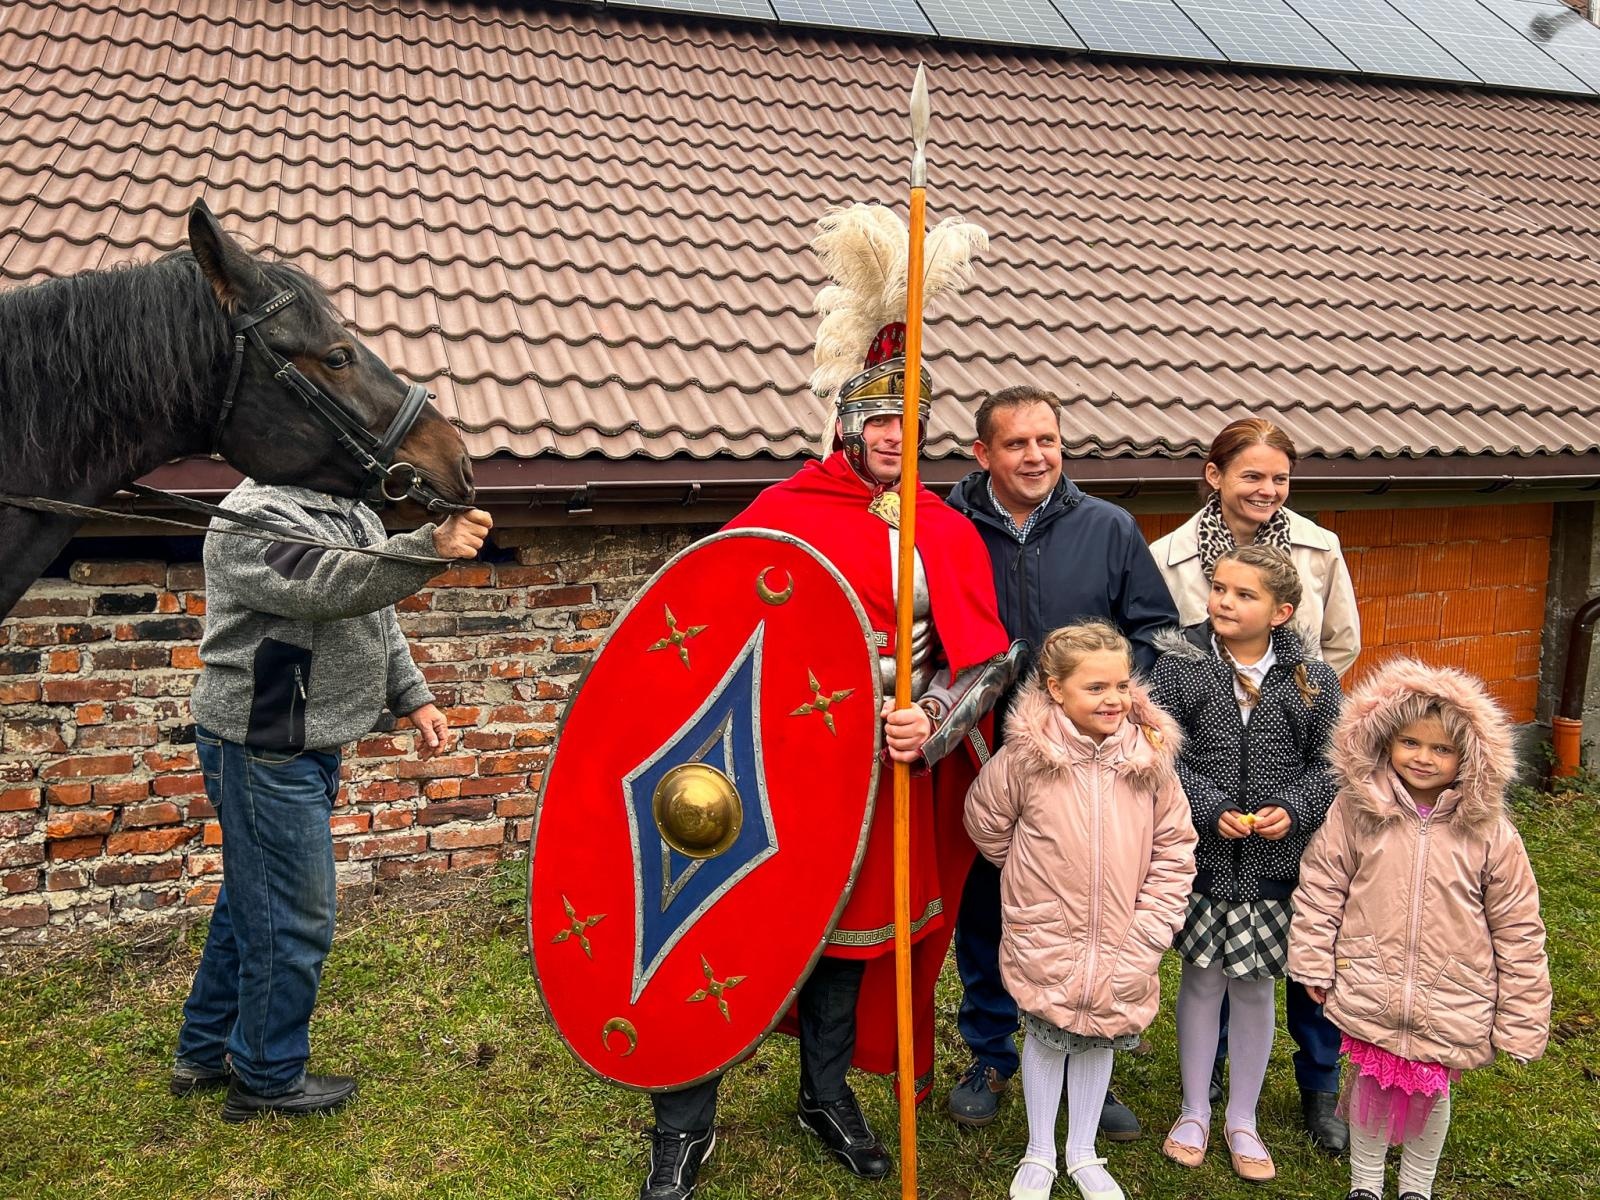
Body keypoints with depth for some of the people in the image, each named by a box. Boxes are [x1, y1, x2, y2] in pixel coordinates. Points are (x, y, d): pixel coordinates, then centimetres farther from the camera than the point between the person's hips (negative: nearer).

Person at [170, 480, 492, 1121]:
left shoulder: (350, 510, 11)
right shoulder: (256, 516, -19)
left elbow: (378, 619, 18)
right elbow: (330, 586, -36)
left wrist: (413, 698, 11)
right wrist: (430, 547, -47)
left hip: (309, 745, 10)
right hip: (266, 754, -10)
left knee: (250, 903, 21)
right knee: (291, 920, 1)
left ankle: (204, 1053, 38)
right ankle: (269, 1081, 19)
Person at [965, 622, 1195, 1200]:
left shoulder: (1150, 756, -11)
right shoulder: (1024, 756, -17)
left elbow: (1175, 848, -2)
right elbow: (986, 822, 0)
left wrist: (1150, 928, -6)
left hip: (1120, 945, 2)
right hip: (1045, 938, -2)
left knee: (1099, 1040, 18)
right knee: (1046, 1038, 14)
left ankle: (1083, 1153, 40)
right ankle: (1039, 1153, 37)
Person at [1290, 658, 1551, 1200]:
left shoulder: (1488, 830, -10)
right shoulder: (1355, 810, -9)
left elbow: (1517, 927, -4)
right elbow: (1320, 888, -1)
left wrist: (1521, 1019, -1)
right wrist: (1314, 966, 0)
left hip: (1449, 1004, 0)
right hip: (1370, 991, 0)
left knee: (1431, 1093, 17)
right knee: (1370, 1085, 16)